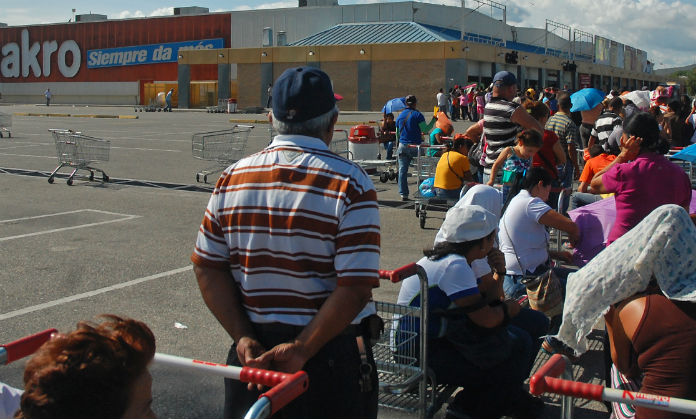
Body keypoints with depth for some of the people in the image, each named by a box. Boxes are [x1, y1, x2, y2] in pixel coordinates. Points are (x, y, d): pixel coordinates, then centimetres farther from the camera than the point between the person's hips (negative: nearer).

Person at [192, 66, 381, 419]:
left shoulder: (232, 177, -1)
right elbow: (356, 288, -20)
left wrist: (243, 337, -3)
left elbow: (208, 268, 0)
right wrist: (301, 349, -15)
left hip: (253, 353, 3)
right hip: (331, 357, -3)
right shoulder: (349, 183, -14)